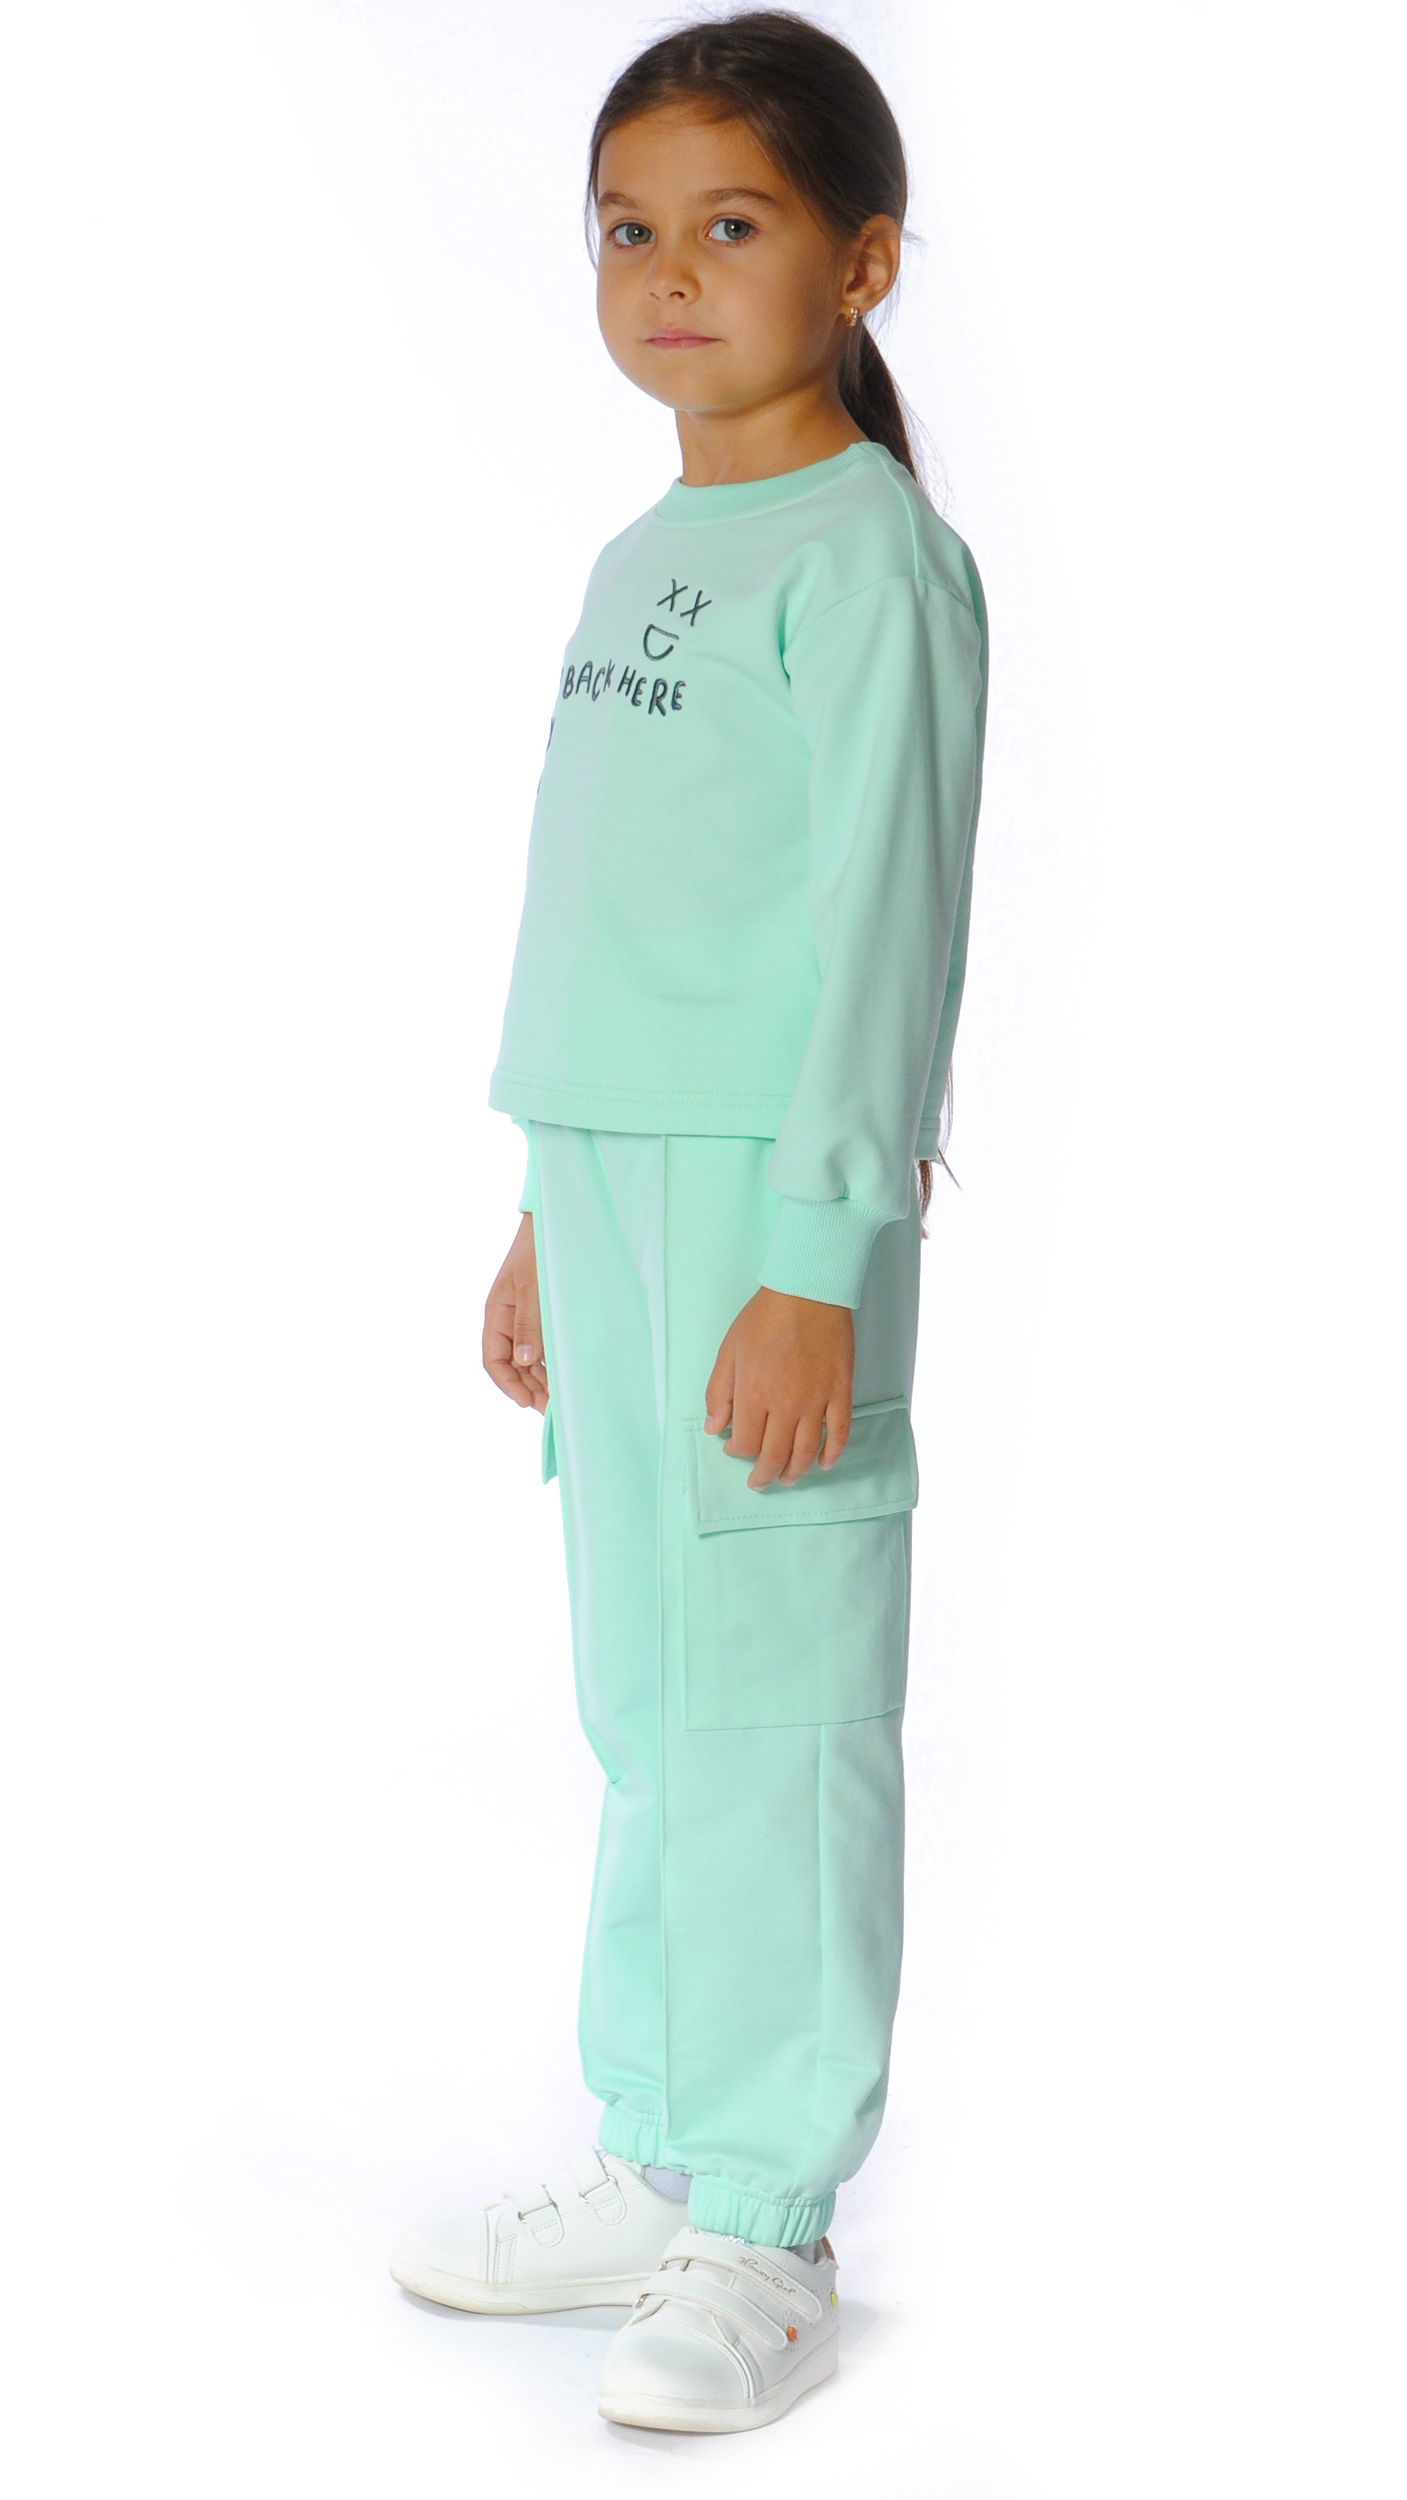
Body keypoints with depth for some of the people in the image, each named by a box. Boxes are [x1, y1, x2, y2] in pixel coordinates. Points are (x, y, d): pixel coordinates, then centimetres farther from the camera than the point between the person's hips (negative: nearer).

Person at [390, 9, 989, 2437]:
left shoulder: (872, 559, -9)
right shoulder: (644, 559, 17)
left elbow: (887, 923, -14)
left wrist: (817, 1262, -19)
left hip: (772, 1207, -8)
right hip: (613, 1176, 8)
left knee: (770, 1706, -3)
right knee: (645, 1703, 13)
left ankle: (765, 2231, 6)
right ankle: (658, 2157, 24)